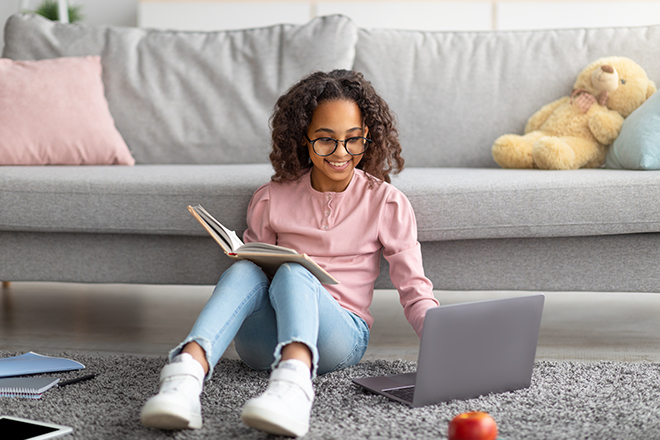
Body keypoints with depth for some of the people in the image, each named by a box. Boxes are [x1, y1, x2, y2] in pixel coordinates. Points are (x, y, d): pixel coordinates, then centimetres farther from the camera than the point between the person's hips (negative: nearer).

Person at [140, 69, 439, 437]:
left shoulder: (387, 203, 5)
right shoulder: (272, 199, 11)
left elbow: (415, 291, 2)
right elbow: (253, 259, 16)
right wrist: (246, 261, -10)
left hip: (340, 335, -2)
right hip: (267, 342, 2)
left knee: (292, 273, -32)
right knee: (245, 270, -28)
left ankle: (294, 380, -64)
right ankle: (187, 371, -55)